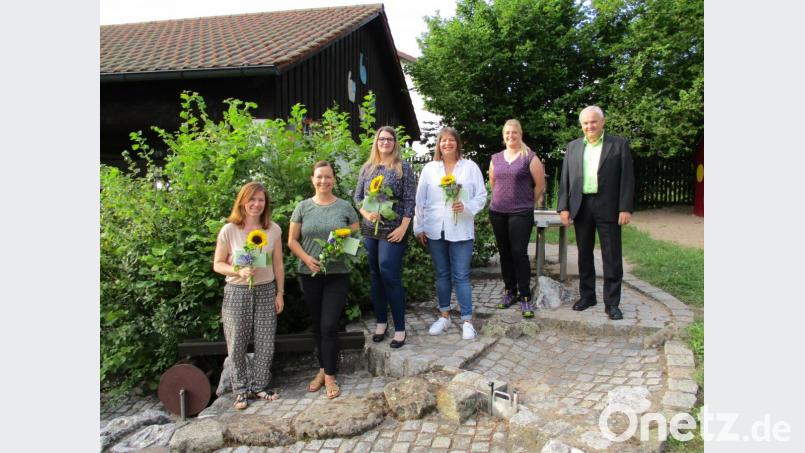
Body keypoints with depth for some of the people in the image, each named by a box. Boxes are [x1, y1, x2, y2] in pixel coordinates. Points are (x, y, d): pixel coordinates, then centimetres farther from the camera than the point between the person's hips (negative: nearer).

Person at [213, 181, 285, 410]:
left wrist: (280, 293, 3)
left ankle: (259, 386, 24)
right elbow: (218, 264, -4)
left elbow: (278, 264, 4)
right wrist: (239, 271, -21)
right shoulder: (229, 230, -8)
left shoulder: (273, 229, -1)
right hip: (237, 292, -2)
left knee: (265, 342, 7)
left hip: (266, 291, 2)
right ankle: (241, 390, 22)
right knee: (237, 344, 6)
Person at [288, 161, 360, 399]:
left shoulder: (345, 207, 2)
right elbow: (292, 240, 5)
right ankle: (323, 368, 29)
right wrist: (306, 258, -11)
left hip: (337, 275, -2)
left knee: (329, 325, -6)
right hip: (310, 275, 2)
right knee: (317, 324, 12)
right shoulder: (303, 207, 4)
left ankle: (329, 376, 7)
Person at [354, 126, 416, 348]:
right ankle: (381, 321, 24)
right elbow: (357, 196, 12)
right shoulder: (367, 168, 10)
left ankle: (399, 328, 5)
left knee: (390, 277, -7)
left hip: (393, 231, -4)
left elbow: (409, 200, -5)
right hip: (369, 230, 5)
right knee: (375, 276, 10)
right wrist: (366, 213, -7)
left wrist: (403, 227, -12)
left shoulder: (403, 167, -1)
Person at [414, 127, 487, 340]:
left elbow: (481, 196, 1)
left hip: (460, 231, -2)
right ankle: (444, 316, 26)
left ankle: (467, 320, 8)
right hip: (435, 230, 2)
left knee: (461, 276, -1)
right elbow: (420, 200, 7)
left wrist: (466, 207, -17)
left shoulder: (470, 167, 2)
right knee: (442, 274, 13)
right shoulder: (429, 168, 7)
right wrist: (419, 227, 4)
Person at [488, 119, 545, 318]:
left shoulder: (530, 157, -4)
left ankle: (525, 297, 2)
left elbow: (540, 184, 0)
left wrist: (528, 203, 7)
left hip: (521, 213, -4)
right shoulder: (496, 158, 10)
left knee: (519, 253, -8)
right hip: (497, 212, 5)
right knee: (504, 253, 10)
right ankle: (509, 291, 23)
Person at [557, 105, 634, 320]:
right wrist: (564, 207, 0)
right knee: (584, 254, 12)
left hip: (607, 207, -3)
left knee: (612, 257, 1)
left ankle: (612, 303, 10)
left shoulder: (619, 145, 2)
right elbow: (565, 179, 8)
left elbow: (627, 178, -3)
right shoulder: (573, 146, 10)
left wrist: (625, 208, -10)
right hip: (581, 206, 3)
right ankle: (587, 295, 25)